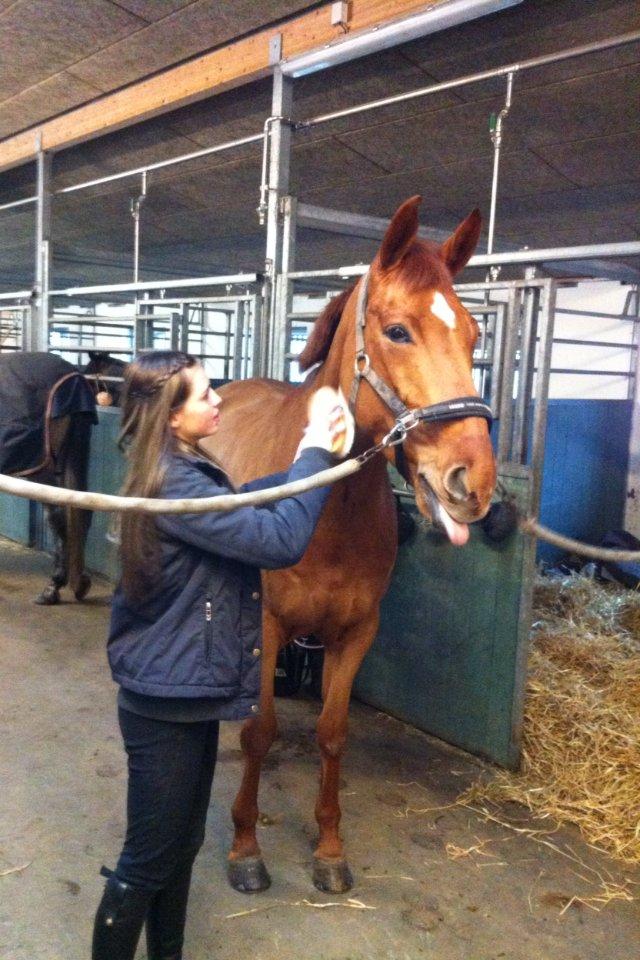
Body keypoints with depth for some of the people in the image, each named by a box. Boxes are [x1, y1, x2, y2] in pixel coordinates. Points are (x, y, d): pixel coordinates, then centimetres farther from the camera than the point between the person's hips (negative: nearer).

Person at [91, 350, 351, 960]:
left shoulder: (185, 472, 6)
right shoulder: (175, 485, -25)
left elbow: (243, 504, 20)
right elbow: (279, 541, -29)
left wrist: (307, 462, 5)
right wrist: (315, 453, -18)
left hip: (187, 692, 10)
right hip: (166, 702, -10)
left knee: (183, 843, 23)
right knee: (148, 861, 8)